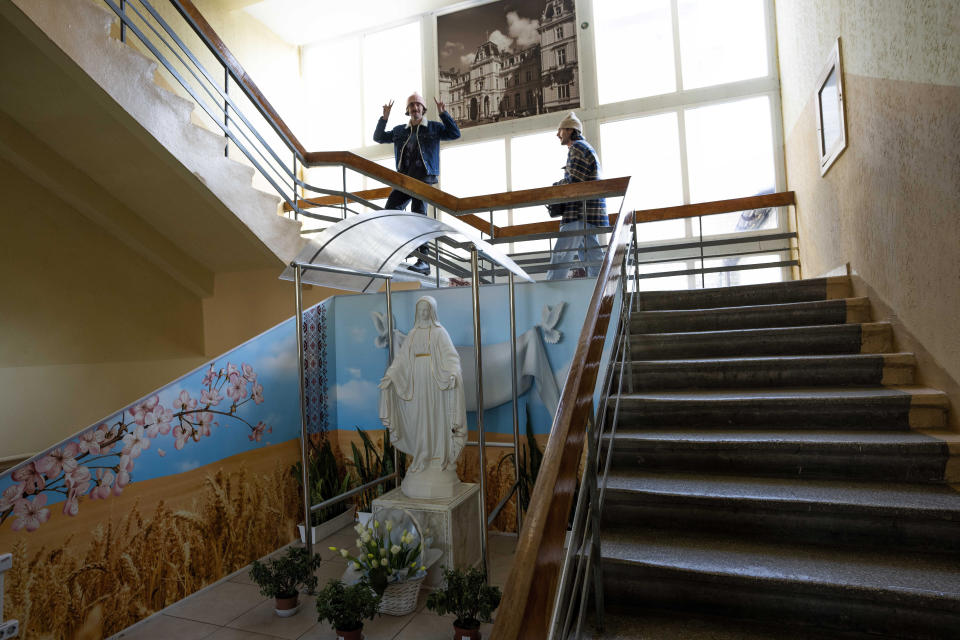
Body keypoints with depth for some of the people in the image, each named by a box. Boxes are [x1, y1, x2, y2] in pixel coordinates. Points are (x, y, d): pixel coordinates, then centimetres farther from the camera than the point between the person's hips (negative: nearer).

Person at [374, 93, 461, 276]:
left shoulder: (434, 127, 11)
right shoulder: (400, 130, 21)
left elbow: (455, 134, -1)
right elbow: (378, 137, 23)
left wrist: (443, 113, -8)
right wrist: (384, 117, 11)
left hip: (424, 176, -5)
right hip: (404, 178, 5)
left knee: (418, 212, -20)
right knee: (390, 209, -9)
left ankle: (423, 261, -23)